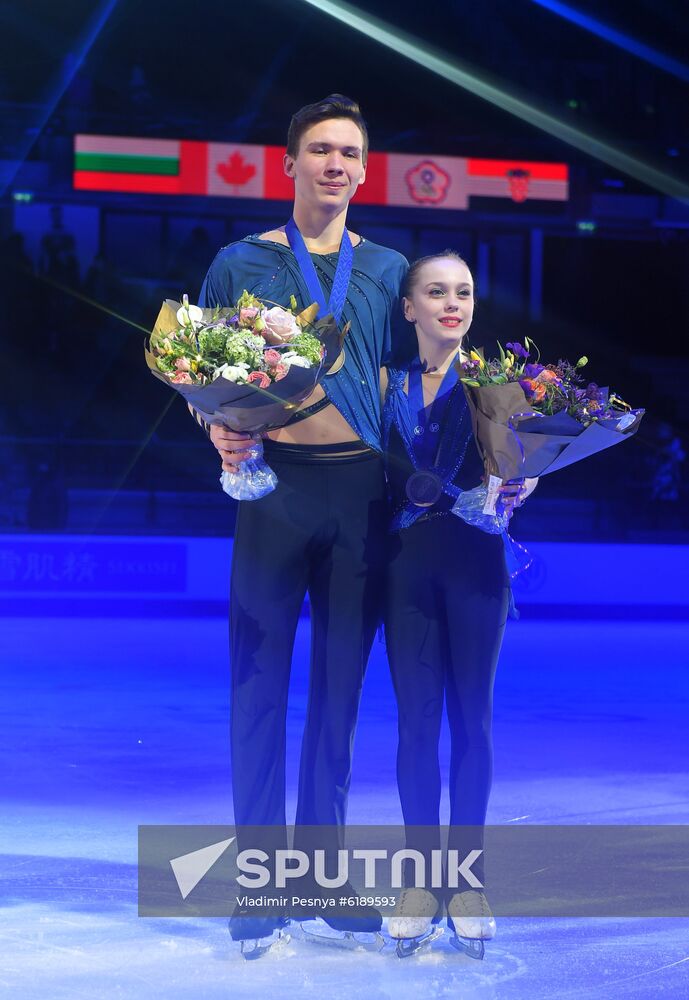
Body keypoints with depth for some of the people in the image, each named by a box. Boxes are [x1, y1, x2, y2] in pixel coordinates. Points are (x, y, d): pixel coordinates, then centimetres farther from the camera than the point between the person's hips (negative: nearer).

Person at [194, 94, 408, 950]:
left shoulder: (387, 270, 13)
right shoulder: (241, 263, 6)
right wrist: (221, 433, -17)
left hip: (362, 487, 2)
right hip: (274, 479, -2)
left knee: (341, 684, 6)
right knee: (261, 683, -2)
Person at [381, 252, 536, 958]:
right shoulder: (388, 382, 8)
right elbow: (376, 471, 2)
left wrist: (516, 489, -23)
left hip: (475, 559, -1)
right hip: (409, 560, 1)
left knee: (471, 717, 1)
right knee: (416, 718, 0)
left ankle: (467, 880, 8)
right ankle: (421, 878, 8)